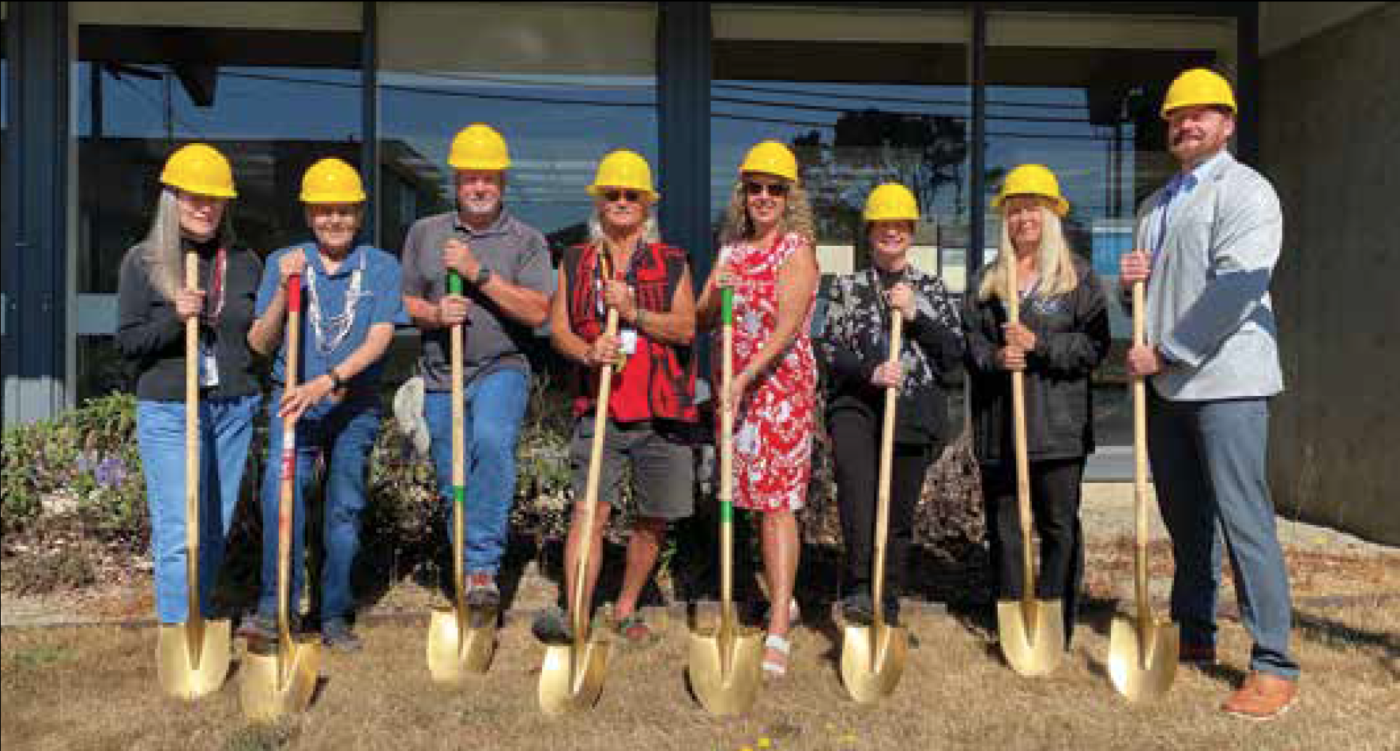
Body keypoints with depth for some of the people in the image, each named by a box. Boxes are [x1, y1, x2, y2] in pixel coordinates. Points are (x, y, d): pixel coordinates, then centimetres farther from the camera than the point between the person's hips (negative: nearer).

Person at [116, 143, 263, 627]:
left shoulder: (245, 263, 8)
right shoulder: (143, 262, 0)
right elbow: (127, 344, -2)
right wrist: (173, 317, -17)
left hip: (234, 410, 4)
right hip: (168, 411, -3)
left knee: (216, 532, 11)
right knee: (178, 535, -6)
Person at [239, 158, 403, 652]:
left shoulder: (381, 267, 3)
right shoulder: (282, 262, 7)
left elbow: (378, 340, -8)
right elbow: (259, 344, 5)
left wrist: (326, 382, -21)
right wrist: (283, 290, -10)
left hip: (354, 407, 0)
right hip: (292, 402, 0)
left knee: (345, 507, 4)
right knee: (281, 483, -23)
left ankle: (335, 616, 17)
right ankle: (274, 607, -19)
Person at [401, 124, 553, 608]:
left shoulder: (527, 241, 2)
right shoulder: (424, 233, 11)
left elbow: (538, 312, -9)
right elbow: (404, 300, 13)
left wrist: (478, 273, -15)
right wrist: (433, 313, -9)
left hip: (502, 369, -3)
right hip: (441, 375, 3)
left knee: (492, 441, -31)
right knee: (452, 486, 7)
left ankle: (483, 565, -26)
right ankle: (468, 567, 25)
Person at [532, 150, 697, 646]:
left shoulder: (671, 262, 9)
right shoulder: (576, 261, 13)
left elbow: (686, 328, -2)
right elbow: (557, 326, 6)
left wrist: (634, 313, -16)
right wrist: (587, 353, -15)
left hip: (662, 410, 0)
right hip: (598, 408, 0)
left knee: (653, 521, 7)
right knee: (589, 511, -12)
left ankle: (627, 610, 24)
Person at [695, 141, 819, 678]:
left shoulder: (797, 249, -6)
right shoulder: (731, 248, 13)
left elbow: (787, 327, -17)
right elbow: (701, 321, 10)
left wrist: (745, 377, -26)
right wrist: (715, 294, -11)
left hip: (782, 384, -6)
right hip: (732, 388, 6)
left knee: (777, 501, -9)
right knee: (758, 497, 13)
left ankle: (778, 630, -8)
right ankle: (782, 599, 30)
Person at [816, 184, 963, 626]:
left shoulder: (931, 289, 15)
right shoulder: (847, 287, 13)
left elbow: (954, 353, 7)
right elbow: (829, 350, 4)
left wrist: (915, 315, -7)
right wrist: (870, 371, -14)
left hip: (914, 409, 1)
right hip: (856, 403, -1)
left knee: (899, 514, 3)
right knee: (855, 472, -32)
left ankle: (887, 611, 17)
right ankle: (858, 588, -34)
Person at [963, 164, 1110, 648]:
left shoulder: (1078, 276, 4)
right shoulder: (986, 280, 14)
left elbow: (1096, 344, -4)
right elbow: (969, 341, 9)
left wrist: (1039, 344, -15)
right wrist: (994, 358, -11)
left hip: (1058, 423, -3)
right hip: (998, 424, 3)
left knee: (1059, 527, 1)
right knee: (1002, 528, 7)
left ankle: (1057, 632, 11)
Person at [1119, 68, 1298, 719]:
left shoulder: (1244, 191, -5)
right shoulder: (1154, 206, 20)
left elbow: (1235, 288, -17)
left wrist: (1164, 352, -16)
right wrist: (1130, 281, 6)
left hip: (1225, 378, -8)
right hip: (1165, 383, 8)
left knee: (1244, 518, -8)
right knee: (1183, 515, 14)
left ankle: (1274, 667, -2)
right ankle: (1193, 635, 27)